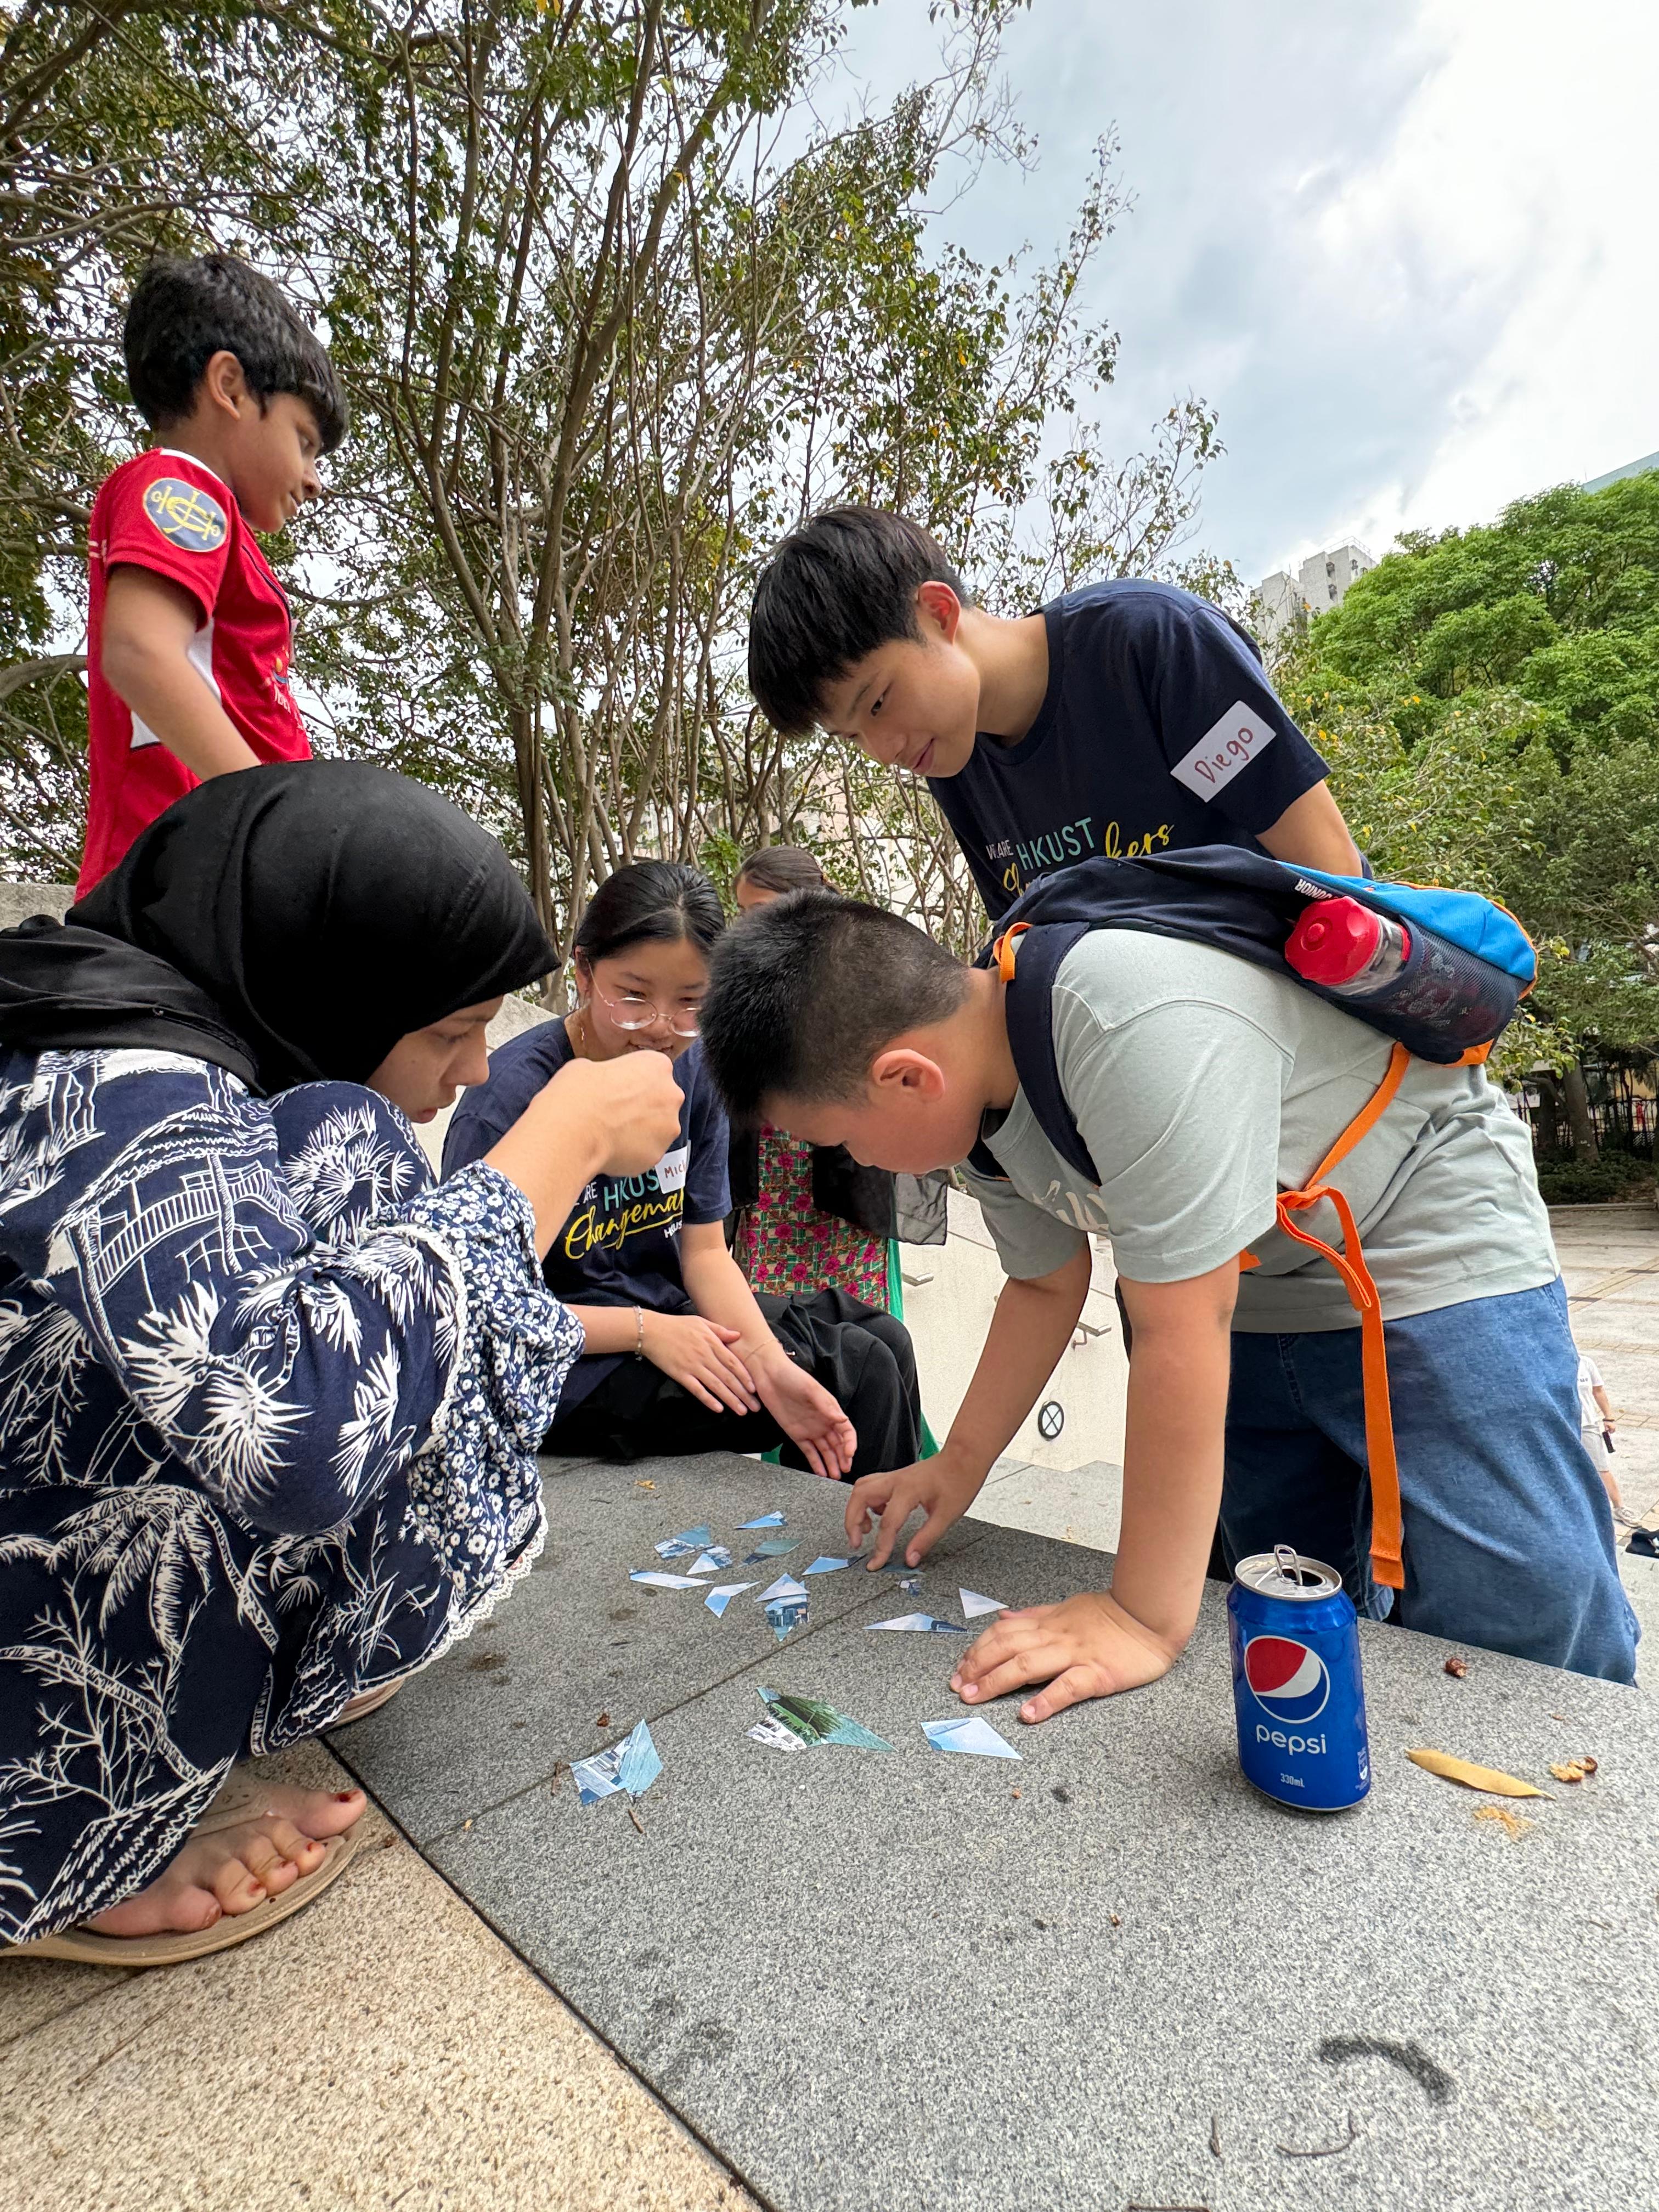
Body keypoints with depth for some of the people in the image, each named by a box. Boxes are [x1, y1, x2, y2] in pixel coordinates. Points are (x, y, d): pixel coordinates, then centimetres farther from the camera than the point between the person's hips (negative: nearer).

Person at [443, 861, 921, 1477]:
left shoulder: (694, 1069, -4)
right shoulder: (508, 1100, -22)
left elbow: (704, 1250, -1)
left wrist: (770, 1362, -18)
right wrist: (645, 1331, -21)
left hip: (673, 1315, 7)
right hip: (575, 1374, -7)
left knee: (883, 1339, 3)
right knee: (859, 1373, -12)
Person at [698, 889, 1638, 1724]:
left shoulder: (1136, 1026, -37)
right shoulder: (977, 1082, -8)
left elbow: (1180, 1334, -34)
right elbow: (1047, 1286, 5)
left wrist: (1146, 1618, -24)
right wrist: (959, 1464, 4)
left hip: (1438, 1260, -7)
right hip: (1261, 1301, 7)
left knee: (1515, 1638, -7)